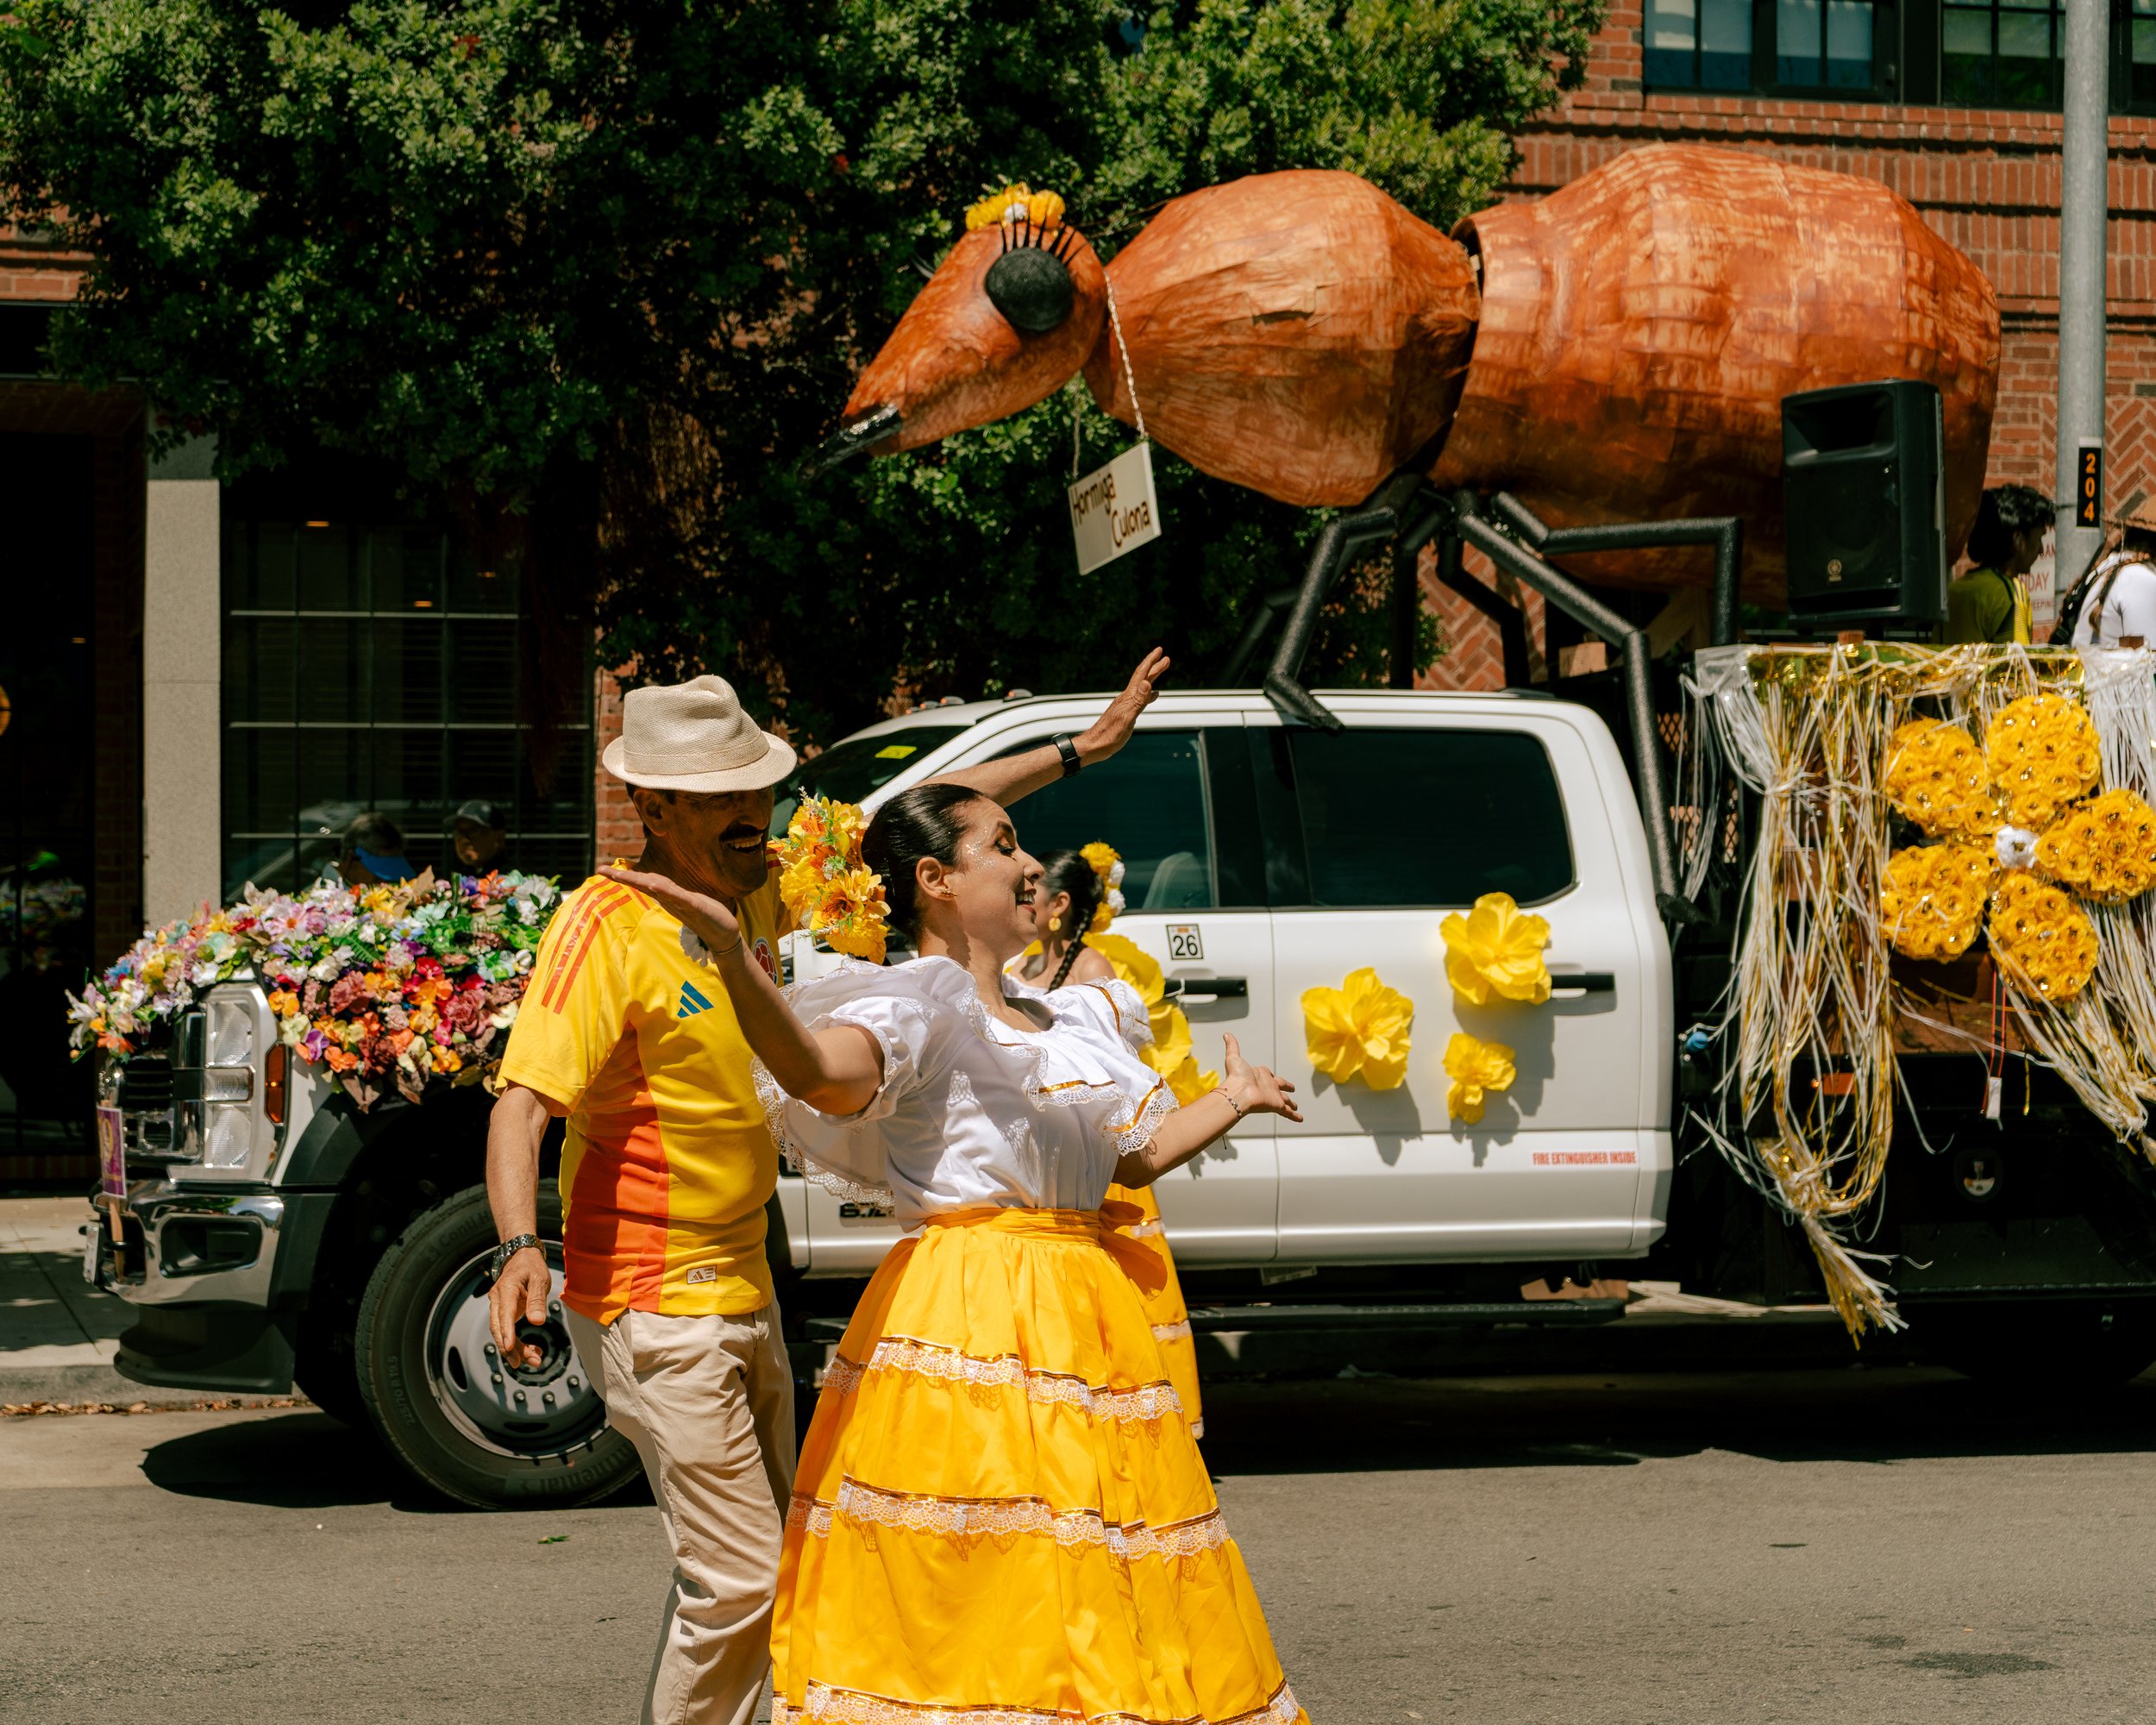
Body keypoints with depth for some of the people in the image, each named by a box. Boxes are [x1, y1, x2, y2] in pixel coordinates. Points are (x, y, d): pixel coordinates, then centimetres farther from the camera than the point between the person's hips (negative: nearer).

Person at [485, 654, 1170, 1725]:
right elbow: (521, 1103, -28)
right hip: (655, 1307, -9)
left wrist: (1077, 752, 20)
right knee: (741, 1582, -9)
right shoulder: (609, 925, -19)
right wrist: (519, 1247, -45)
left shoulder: (753, 889, 3)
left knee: (742, 1572, 18)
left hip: (741, 1293, 9)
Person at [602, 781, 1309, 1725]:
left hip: (1084, 1318, 8)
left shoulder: (1073, 1018, 19)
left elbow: (1126, 1159, 29)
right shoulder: (916, 1006, -7)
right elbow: (816, 1069, -29)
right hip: (967, 1320, -8)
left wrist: (1235, 1098, 41)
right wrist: (730, 951, -44)